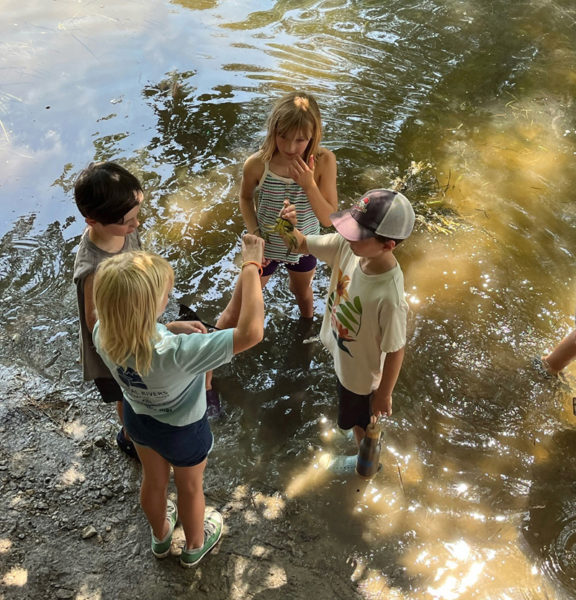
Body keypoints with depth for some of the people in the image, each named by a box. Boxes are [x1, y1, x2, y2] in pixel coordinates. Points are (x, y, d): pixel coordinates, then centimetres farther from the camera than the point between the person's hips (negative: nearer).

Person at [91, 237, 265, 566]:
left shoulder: (103, 335, -30)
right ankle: (195, 545, 60)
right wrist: (251, 267, -44)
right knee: (190, 487, 28)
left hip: (137, 417, 5)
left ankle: (161, 536, 65)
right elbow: (251, 332, -51)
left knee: (154, 479, 34)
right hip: (183, 431, -5)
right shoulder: (174, 353, -49)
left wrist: (170, 328, -5)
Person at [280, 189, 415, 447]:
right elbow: (300, 244, -13)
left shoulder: (389, 297, -42)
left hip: (362, 375, -6)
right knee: (353, 415, 36)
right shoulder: (347, 246, -25)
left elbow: (396, 351, -27)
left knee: (361, 423, 25)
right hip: (341, 355, 7)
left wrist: (384, 394, -12)